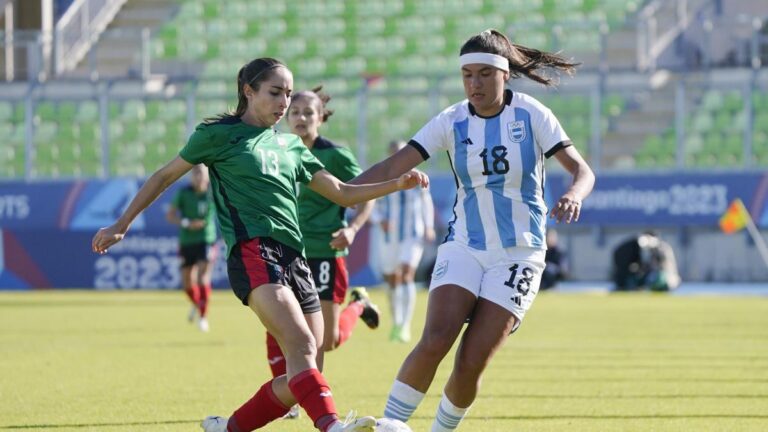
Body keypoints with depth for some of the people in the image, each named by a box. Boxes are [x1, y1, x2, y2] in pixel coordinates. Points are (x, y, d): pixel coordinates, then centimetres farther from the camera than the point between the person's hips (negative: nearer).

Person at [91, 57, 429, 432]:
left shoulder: (290, 145, 23)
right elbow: (164, 176, 14)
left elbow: (343, 194, 24)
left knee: (302, 378, -1)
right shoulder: (220, 134, 7)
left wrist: (397, 184, 11)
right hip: (253, 253, -7)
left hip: (293, 258, 7)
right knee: (302, 345, -30)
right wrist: (121, 225, 14)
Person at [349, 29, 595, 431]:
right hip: (463, 247, 1)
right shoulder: (451, 122, -2)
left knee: (470, 365, -10)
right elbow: (392, 167, -8)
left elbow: (581, 169, -11)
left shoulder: (530, 114, -6)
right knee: (433, 343, -21)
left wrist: (573, 195, -34)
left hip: (518, 254, -1)